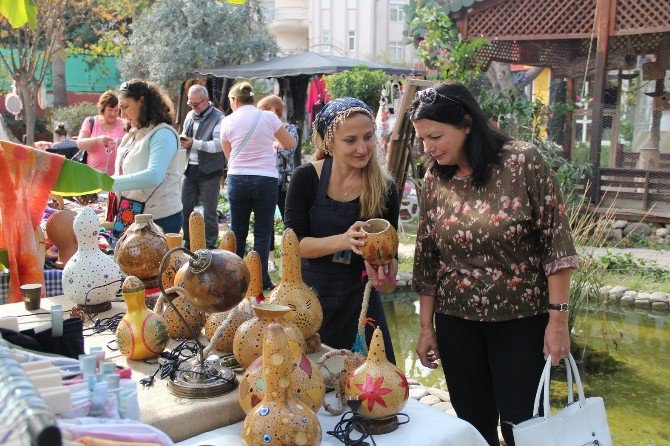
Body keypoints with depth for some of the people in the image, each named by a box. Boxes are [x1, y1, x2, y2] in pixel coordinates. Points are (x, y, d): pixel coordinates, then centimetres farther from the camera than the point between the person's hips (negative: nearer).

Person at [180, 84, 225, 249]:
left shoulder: (218, 118, -10)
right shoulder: (190, 115, 12)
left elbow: (218, 145, -19)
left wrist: (194, 143, -23)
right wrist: (182, 139, -1)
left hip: (209, 172, -7)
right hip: (190, 169, 7)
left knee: (209, 211, 1)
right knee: (185, 207, 9)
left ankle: (210, 246, 12)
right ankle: (187, 243, 23)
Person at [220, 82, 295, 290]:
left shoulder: (228, 121, 2)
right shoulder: (268, 117, -2)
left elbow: (228, 154, 12)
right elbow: (290, 143, 8)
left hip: (237, 179, 2)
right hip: (265, 179, -1)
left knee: (237, 231, 13)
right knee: (262, 232, 5)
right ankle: (261, 279, 6)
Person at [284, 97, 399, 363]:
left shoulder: (384, 189, -7)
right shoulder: (306, 178, -11)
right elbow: (294, 243, -15)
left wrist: (385, 275, -26)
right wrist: (343, 241, -32)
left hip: (359, 300, 1)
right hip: (310, 295, -1)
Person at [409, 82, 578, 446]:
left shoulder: (523, 161, -12)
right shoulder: (434, 178, 0)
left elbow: (556, 241, -11)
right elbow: (426, 256, 6)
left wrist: (558, 320, -13)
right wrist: (425, 327, 7)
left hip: (522, 320, -3)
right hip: (456, 323, 3)